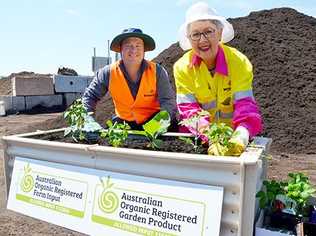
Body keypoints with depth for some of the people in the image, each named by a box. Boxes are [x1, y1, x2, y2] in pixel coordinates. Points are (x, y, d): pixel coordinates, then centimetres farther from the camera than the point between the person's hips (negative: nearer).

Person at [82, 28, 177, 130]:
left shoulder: (157, 72, -13)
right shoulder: (108, 73, -10)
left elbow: (168, 101, -17)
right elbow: (90, 96, 2)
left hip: (152, 120, -1)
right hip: (124, 121, 2)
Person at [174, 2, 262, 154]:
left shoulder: (239, 61, -10)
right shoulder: (182, 67, -8)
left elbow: (245, 104, -17)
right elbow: (188, 108, -12)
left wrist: (242, 133, -37)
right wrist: (204, 128, -32)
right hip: (197, 136, 0)